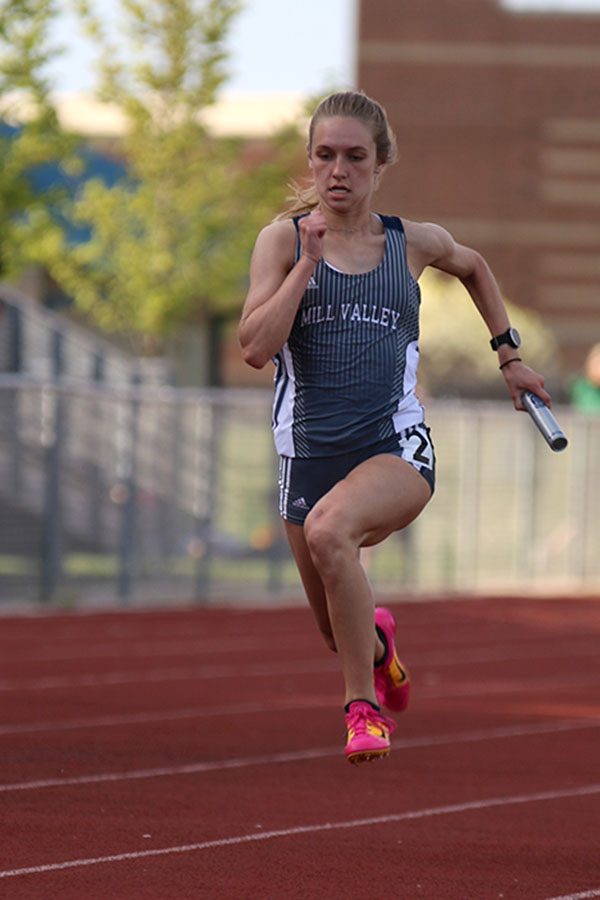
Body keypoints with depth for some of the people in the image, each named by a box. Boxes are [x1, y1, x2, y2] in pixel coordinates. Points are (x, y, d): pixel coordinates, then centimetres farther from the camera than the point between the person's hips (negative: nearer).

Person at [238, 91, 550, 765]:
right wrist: (308, 261, -16)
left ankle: (364, 704, -21)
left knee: (329, 529, -35)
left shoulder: (414, 242, 4)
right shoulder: (284, 239, -1)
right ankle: (377, 643, 53)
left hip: (397, 448, -2)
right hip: (309, 451, 2)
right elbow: (256, 348, -14)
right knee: (340, 633, 13)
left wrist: (508, 354, 27)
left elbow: (473, 267, 28)